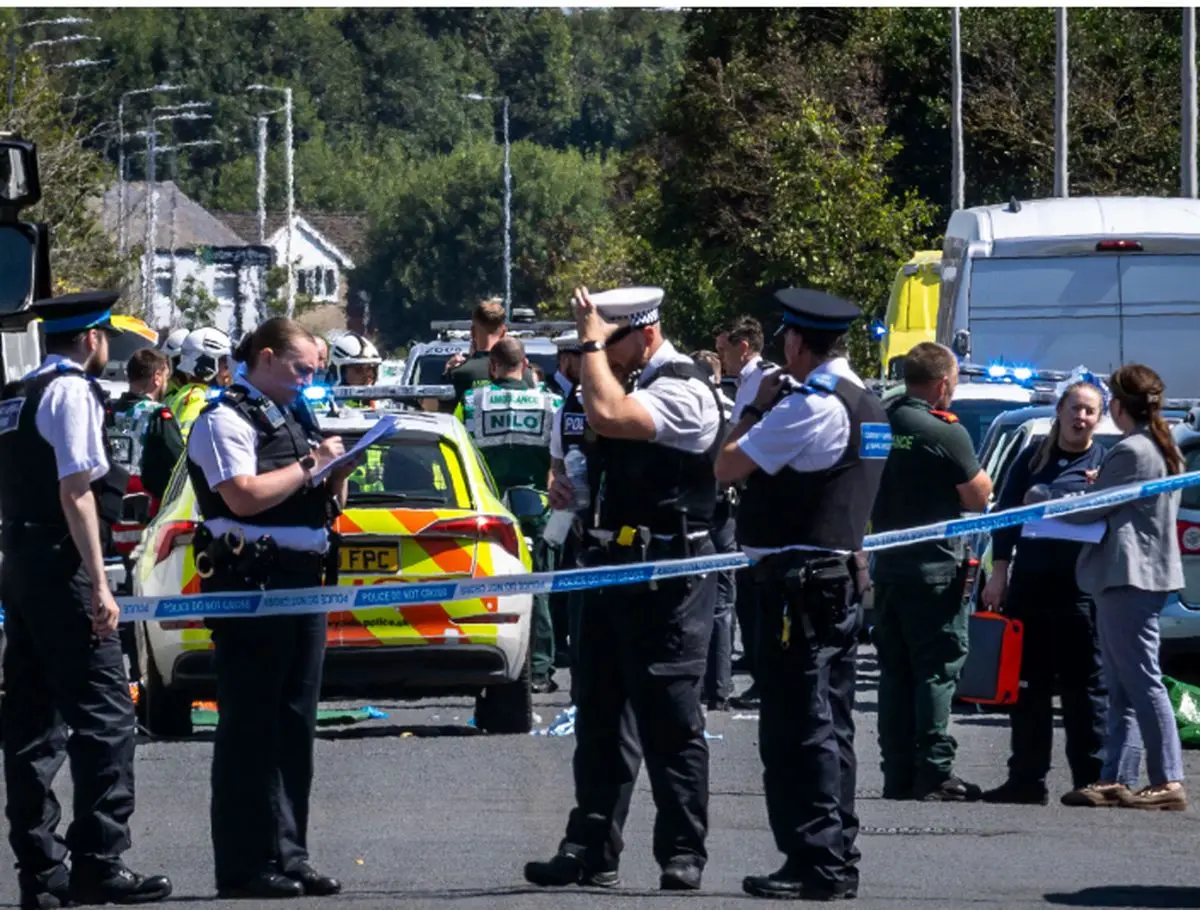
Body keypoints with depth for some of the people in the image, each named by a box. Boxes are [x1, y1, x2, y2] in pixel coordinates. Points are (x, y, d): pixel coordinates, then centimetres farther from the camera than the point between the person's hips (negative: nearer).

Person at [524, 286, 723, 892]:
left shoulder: (683, 392, -15)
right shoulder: (635, 383, 16)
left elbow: (607, 416, -32)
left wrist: (592, 343, -19)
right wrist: (574, 490, 11)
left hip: (667, 577, -10)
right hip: (614, 566, 10)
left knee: (669, 720, -4)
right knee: (600, 715, 10)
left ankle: (682, 853, 2)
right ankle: (592, 850, 15)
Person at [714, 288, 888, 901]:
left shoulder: (808, 406, -16)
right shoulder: (867, 406, 14)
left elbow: (728, 466, -14)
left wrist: (757, 407, 0)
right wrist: (770, 409, 16)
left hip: (797, 584, -10)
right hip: (843, 579, 10)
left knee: (797, 728, -8)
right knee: (829, 727, 13)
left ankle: (815, 863, -11)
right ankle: (838, 860, 17)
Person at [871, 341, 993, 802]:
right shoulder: (945, 432, -15)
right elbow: (978, 498, -9)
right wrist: (981, 478, 8)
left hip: (887, 568, 6)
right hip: (934, 569, -6)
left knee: (895, 673, 10)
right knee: (937, 669, -3)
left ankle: (898, 773, 11)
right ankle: (934, 773, -6)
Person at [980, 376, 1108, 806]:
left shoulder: (1106, 463, 5)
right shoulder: (1033, 459, 12)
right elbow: (1005, 515, 13)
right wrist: (999, 574, 6)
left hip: (1081, 590, -4)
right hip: (1029, 585, 4)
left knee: (1083, 686, -2)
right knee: (1027, 684, 7)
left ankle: (1090, 778, 1)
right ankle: (1027, 778, 13)